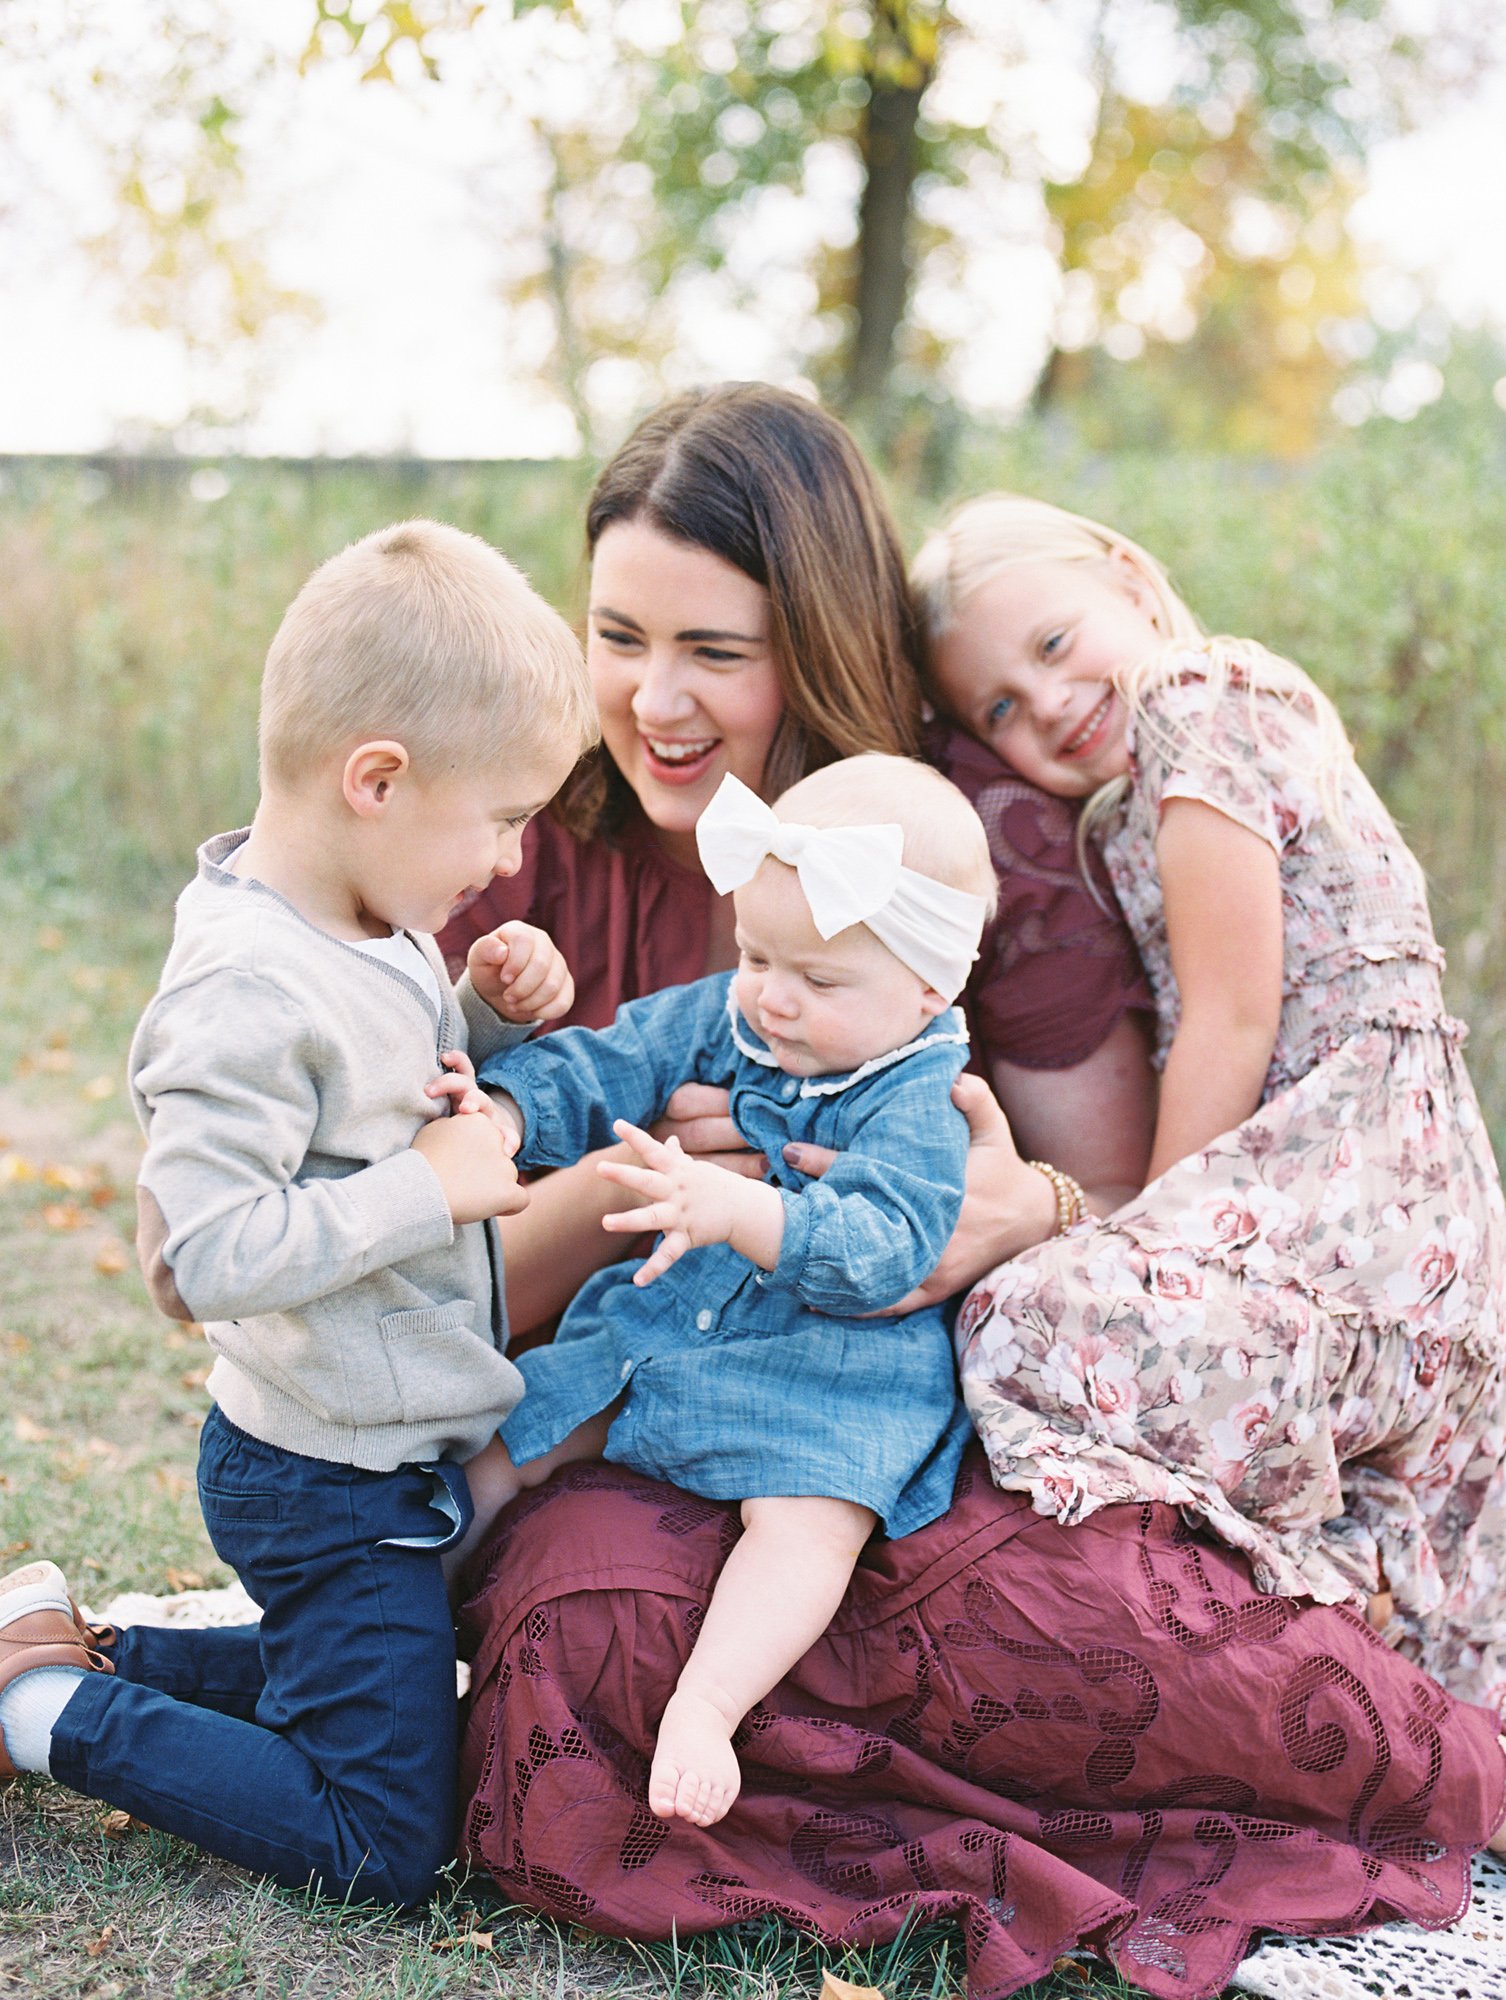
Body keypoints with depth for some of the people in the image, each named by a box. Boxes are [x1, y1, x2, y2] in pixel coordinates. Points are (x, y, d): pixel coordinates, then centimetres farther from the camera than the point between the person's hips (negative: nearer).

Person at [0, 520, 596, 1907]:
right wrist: (428, 1190, -27)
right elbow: (211, 1255, -33)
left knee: (339, 1678, 29)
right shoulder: (253, 991, -28)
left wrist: (494, 1019, 1)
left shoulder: (379, 932, 1)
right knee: (386, 1852, 0)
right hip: (329, 1481, -10)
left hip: (401, 1451, 10)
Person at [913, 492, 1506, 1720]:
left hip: (1350, 1150, -11)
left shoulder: (1199, 700, -3)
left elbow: (1234, 1022, -9)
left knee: (1033, 1328, -25)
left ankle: (1341, 1573, -13)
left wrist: (1152, 1237, -6)